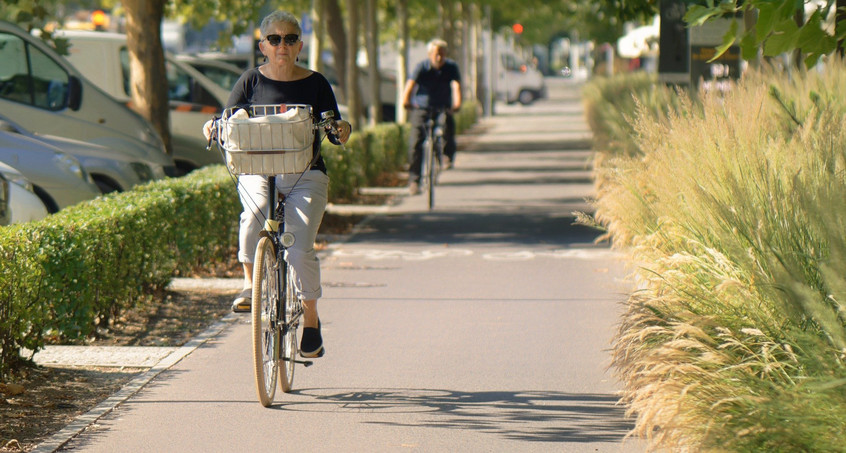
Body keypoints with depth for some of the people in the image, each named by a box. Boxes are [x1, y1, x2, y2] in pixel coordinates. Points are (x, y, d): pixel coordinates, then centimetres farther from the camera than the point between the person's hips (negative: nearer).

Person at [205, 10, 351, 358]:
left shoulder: (315, 84, 6)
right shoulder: (252, 81, 6)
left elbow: (333, 132, 6)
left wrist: (343, 132, -17)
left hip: (306, 176, 0)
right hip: (257, 172, 0)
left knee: (300, 248, -16)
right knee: (255, 214, -34)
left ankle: (311, 320, 3)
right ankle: (251, 283, -13)